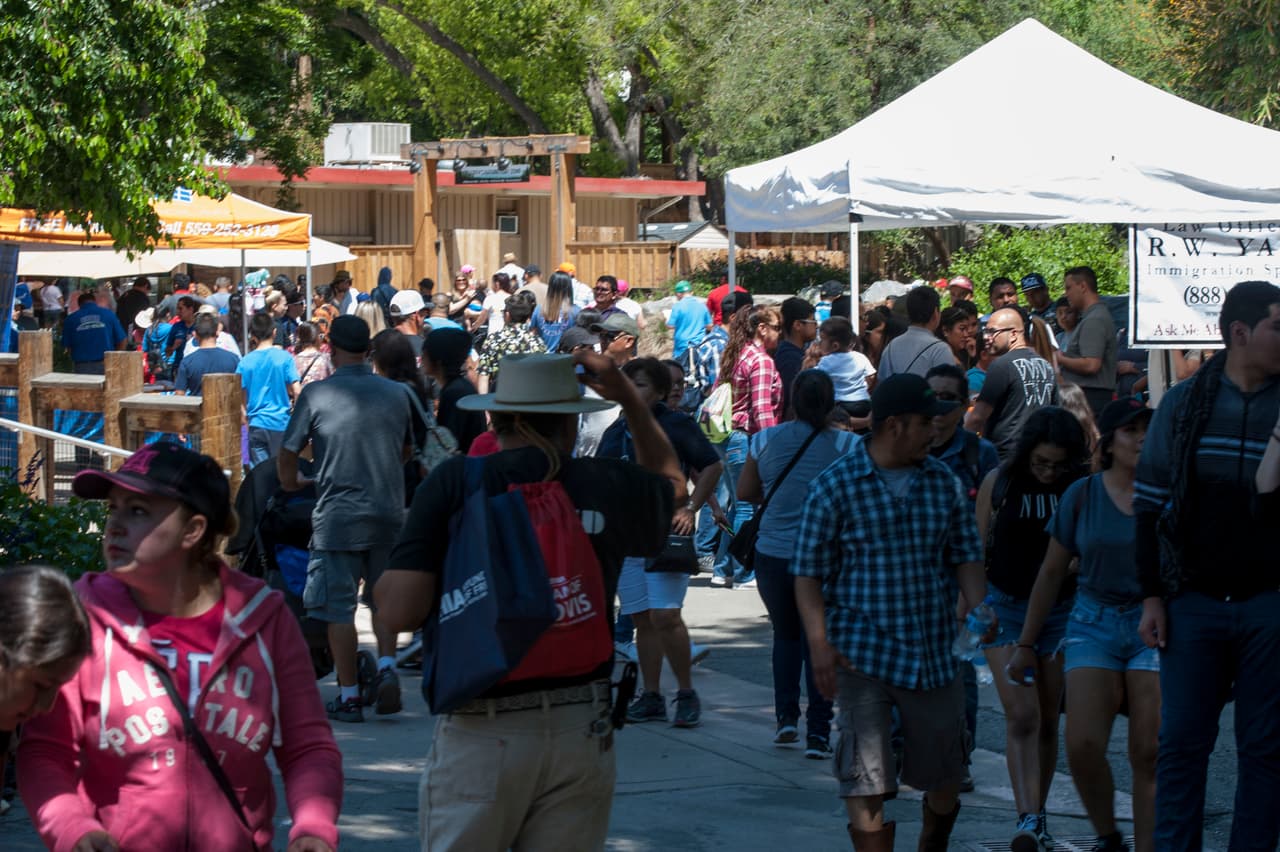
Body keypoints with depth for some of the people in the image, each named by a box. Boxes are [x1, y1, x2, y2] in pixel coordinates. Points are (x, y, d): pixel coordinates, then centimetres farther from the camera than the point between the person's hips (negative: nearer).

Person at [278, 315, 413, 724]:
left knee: (339, 609, 3)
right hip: (389, 512, 3)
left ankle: (348, 697, 4)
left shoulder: (317, 395, -7)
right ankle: (386, 667, -1)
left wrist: (292, 482, 18)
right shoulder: (396, 393, 4)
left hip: (337, 515, -3)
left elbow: (287, 454, -3)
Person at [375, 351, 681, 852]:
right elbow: (671, 483, 27)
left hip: (481, 733, -3)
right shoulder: (606, 486, 2)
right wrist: (628, 396, 25)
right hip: (582, 730, 3)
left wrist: (382, 584, 10)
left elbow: (402, 611, -11)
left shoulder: (452, 483, -7)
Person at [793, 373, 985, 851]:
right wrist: (820, 643, -13)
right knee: (867, 781, -7)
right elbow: (808, 573, -4)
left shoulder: (942, 482, 8)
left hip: (933, 650, 4)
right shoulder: (834, 487, -5)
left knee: (945, 776, 10)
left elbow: (966, 555, 12)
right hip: (863, 652, -4)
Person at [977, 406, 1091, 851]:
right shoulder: (999, 482, -3)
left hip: (1061, 609, 2)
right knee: (1021, 716, -14)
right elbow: (978, 548, 5)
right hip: (1005, 608, -1)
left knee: (1047, 721, 8)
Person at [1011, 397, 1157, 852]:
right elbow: (1052, 572, 9)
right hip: (1095, 622, 1)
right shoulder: (1082, 495, 2)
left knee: (1148, 754, -6)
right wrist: (1026, 643, 12)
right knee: (1083, 746, -13)